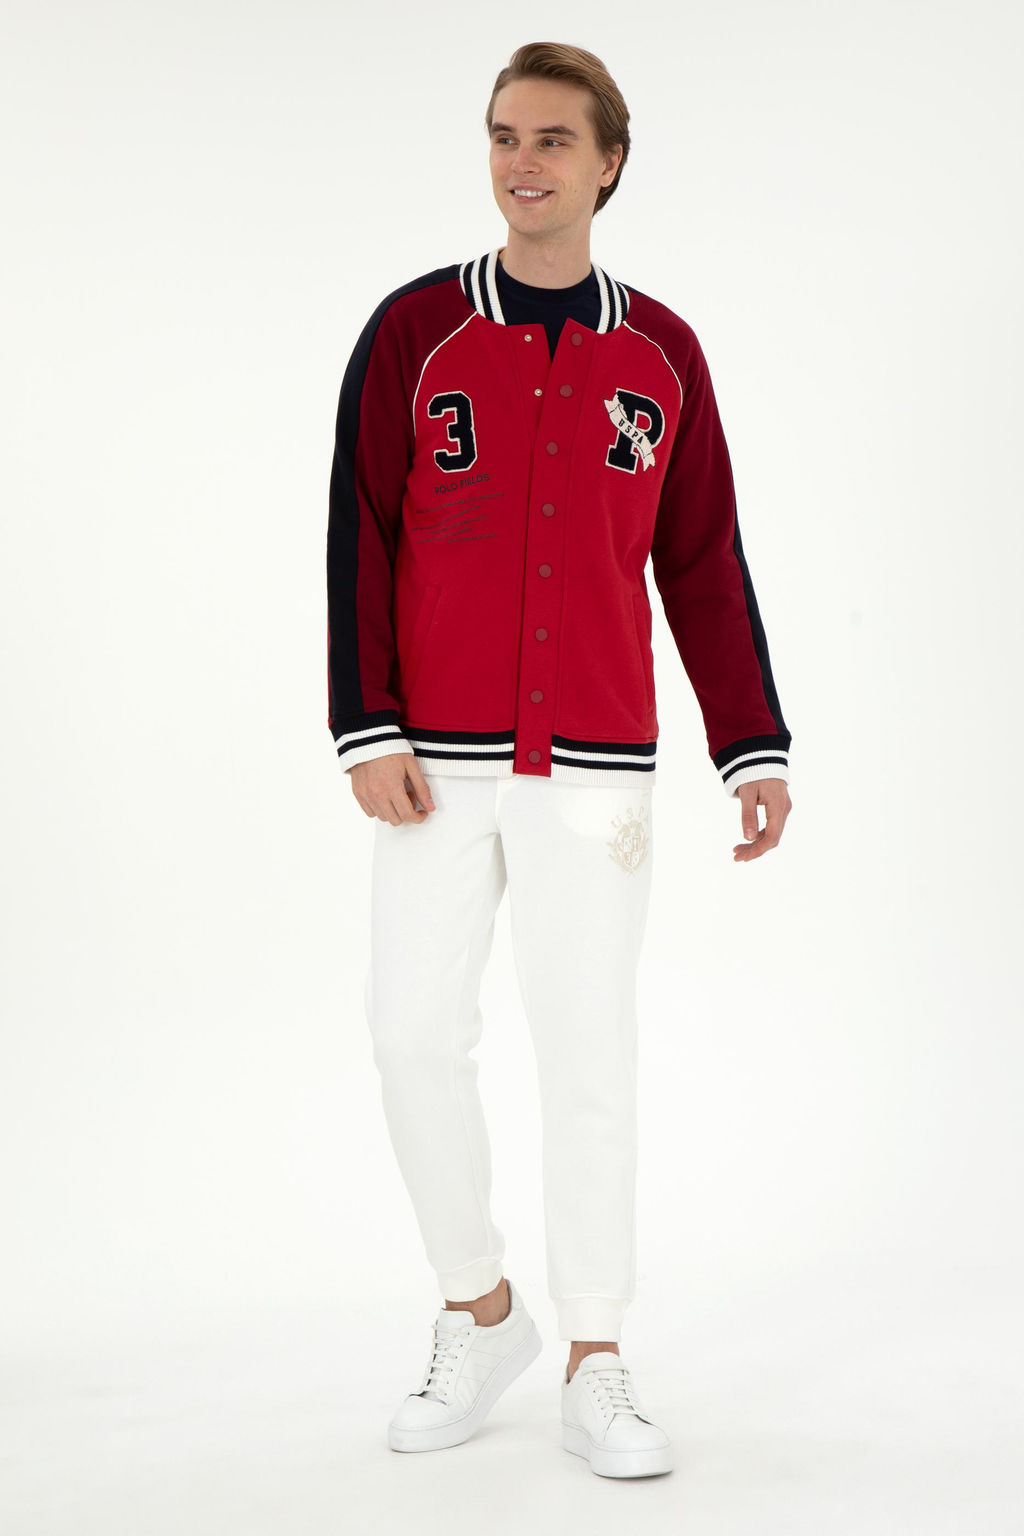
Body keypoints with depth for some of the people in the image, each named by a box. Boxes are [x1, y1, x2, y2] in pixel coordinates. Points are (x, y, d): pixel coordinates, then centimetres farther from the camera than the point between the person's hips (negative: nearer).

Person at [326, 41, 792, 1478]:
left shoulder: (660, 352, 7)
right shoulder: (414, 330, 3)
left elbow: (703, 565, 9)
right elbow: (360, 537, 1)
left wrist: (753, 748, 3)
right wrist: (366, 731, -7)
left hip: (596, 766, 0)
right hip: (438, 762, 0)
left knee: (591, 1051, 1)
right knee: (416, 1034, -2)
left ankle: (596, 1369, 13)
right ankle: (480, 1311, 20)